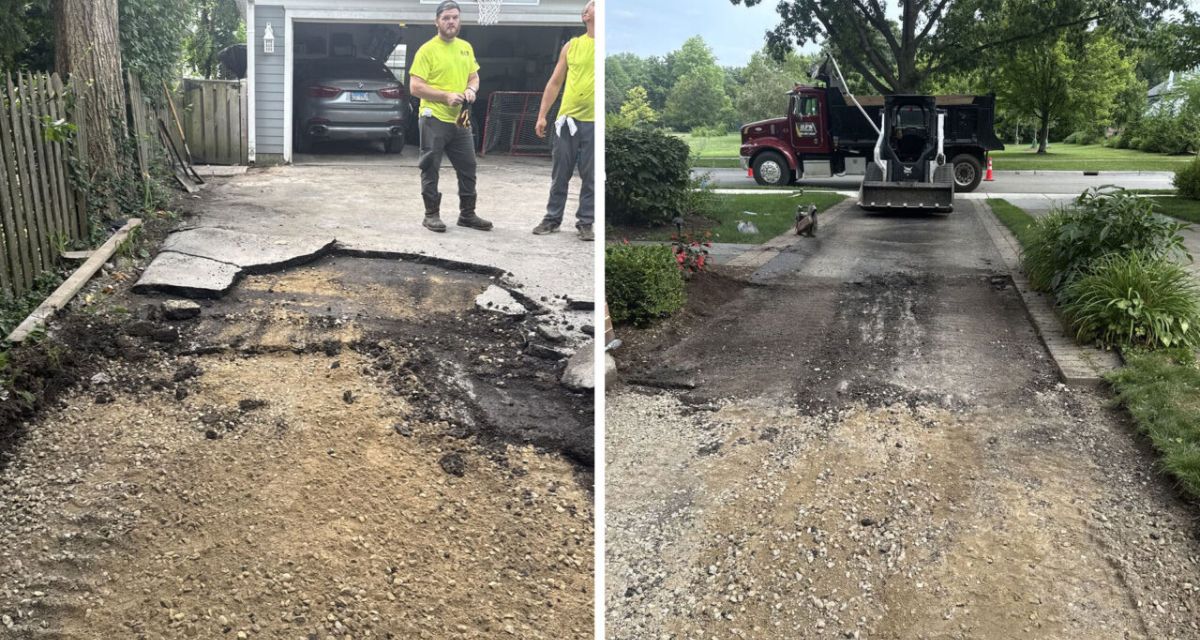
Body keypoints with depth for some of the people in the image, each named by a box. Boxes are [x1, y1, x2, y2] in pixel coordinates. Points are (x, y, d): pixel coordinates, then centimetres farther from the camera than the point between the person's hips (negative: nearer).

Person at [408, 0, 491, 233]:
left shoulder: (466, 47, 11)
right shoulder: (427, 50, -9)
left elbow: (474, 76, 20)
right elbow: (415, 87, -13)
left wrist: (471, 89, -4)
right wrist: (446, 96, -21)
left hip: (461, 120, 6)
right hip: (434, 119, -6)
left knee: (468, 167, 10)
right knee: (430, 169, 1)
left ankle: (467, 214, 21)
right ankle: (431, 214, 10)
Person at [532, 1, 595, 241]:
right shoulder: (572, 45, 8)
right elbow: (554, 83, 11)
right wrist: (542, 115, 8)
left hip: (594, 121, -2)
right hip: (568, 119, 2)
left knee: (591, 177, 2)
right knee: (560, 174, 8)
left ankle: (585, 222, 12)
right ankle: (553, 218, 20)